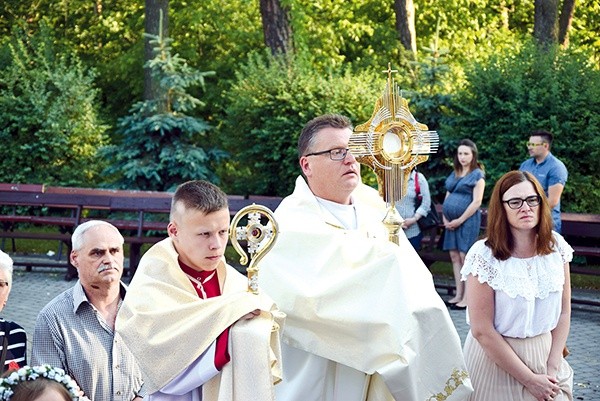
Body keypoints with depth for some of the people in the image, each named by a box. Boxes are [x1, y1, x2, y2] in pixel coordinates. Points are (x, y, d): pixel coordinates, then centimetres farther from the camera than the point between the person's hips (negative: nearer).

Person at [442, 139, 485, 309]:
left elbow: (476, 202, -11)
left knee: (465, 257, -8)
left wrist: (460, 220, -12)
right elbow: (447, 197, 19)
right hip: (452, 222, 7)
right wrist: (445, 218, 5)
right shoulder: (454, 174, 17)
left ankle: (467, 297, -6)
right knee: (454, 257, 6)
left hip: (468, 221, -7)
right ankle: (458, 295, 11)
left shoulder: (477, 175, -4)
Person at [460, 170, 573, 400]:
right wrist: (529, 379, -16)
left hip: (546, 354, 4)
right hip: (496, 358, -4)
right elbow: (482, 331, -18)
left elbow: (563, 312, 2)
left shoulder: (556, 246, -4)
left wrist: (553, 367, -7)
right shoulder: (484, 256, -17)